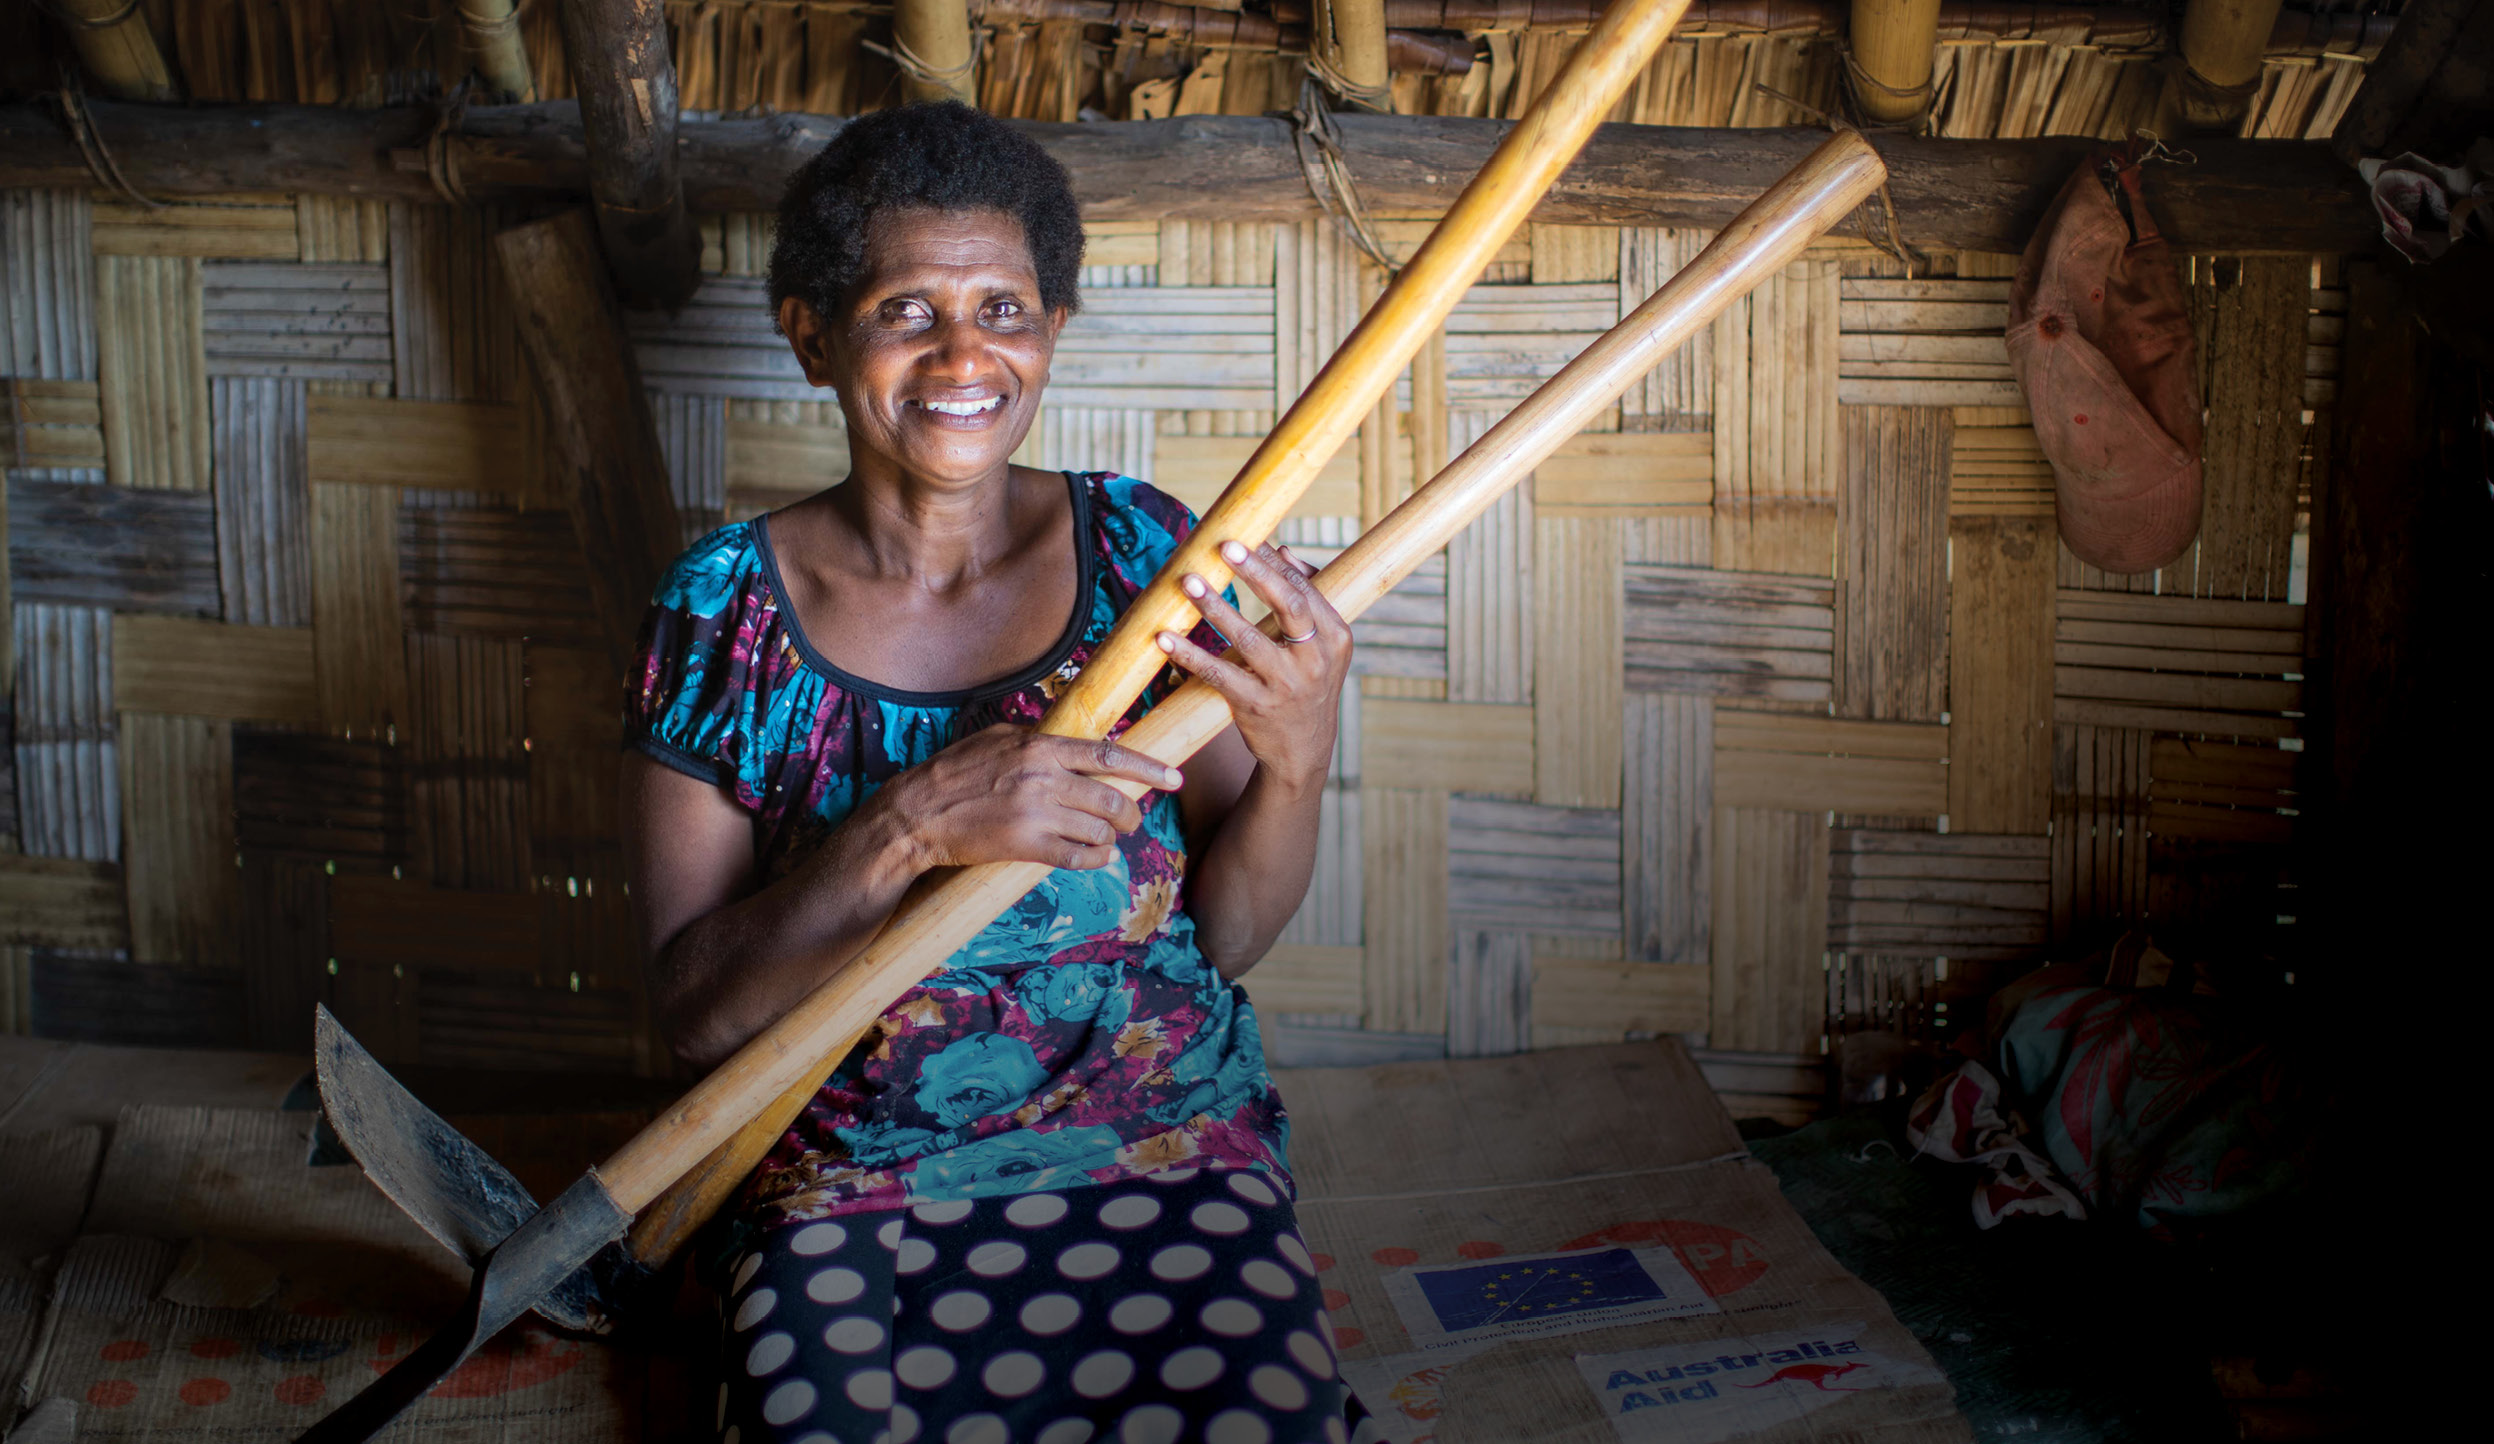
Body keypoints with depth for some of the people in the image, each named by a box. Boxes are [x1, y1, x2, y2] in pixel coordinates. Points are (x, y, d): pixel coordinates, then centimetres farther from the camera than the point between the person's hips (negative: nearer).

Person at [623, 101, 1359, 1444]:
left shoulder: (1139, 548, -1)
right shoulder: (725, 605, -4)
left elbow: (1224, 932, 1)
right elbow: (693, 1008, -8)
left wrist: (1296, 768, -19)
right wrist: (913, 824, -23)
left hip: (1170, 1162, 1)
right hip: (847, 1192, -1)